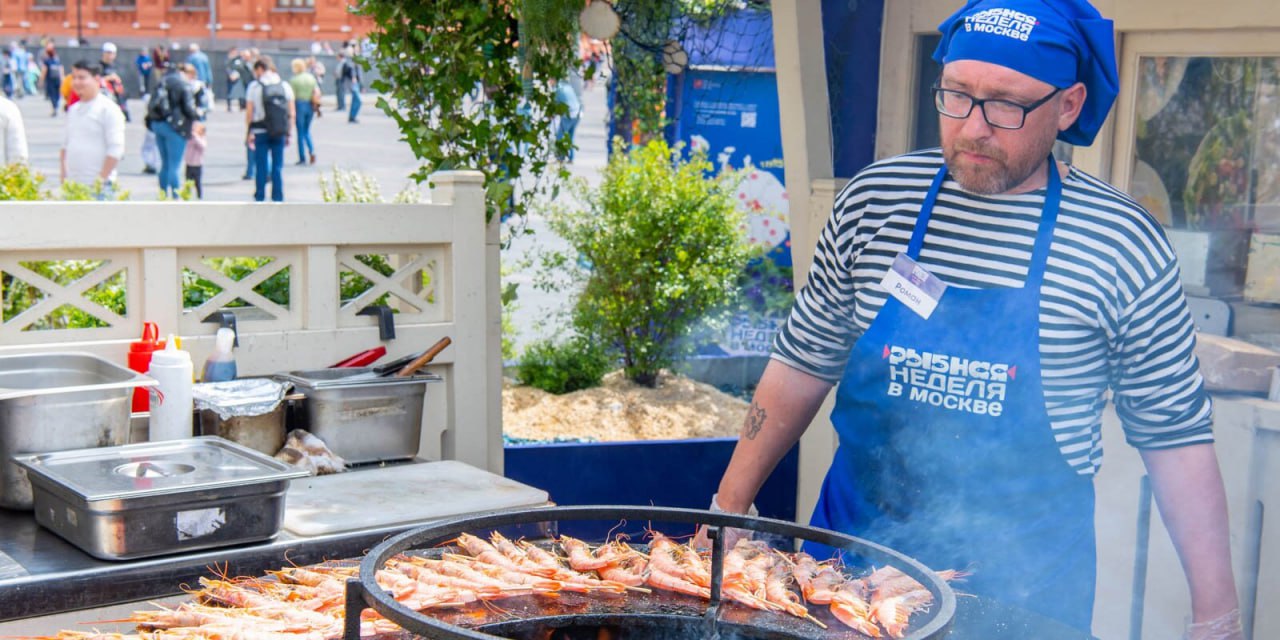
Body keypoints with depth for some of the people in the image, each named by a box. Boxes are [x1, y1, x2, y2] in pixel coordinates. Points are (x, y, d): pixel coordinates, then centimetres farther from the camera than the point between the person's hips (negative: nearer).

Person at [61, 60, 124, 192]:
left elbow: (116, 149, -12)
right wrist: (64, 176, 8)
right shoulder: (73, 109, 16)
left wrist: (100, 179, -15)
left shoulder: (108, 109, -6)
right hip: (72, 185, 7)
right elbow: (66, 145, 21)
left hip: (98, 186, -7)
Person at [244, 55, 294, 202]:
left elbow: (249, 112, -4)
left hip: (260, 131, -2)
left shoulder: (254, 86, -3)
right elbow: (292, 114, 4)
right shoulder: (285, 86, 4)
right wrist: (288, 133, 11)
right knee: (277, 167, 6)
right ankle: (278, 198, 6)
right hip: (280, 133, 2)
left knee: (261, 167, 5)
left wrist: (249, 132, 5)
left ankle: (260, 197, 9)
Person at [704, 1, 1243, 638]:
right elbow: (803, 364, 6)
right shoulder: (874, 200, -3)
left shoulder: (1124, 243, -10)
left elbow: (1176, 436, -4)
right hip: (856, 541, 2)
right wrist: (730, 504, 5)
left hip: (1025, 583, -2)